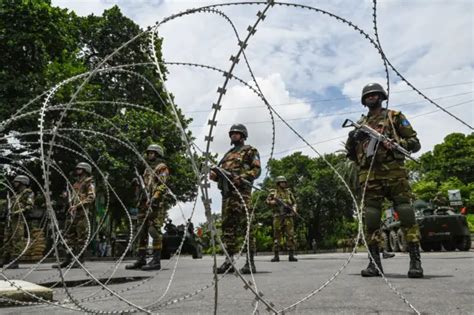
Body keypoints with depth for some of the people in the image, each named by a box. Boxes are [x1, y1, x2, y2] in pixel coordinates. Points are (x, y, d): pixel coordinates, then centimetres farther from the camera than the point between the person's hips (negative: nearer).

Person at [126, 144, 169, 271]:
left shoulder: (162, 167, 0)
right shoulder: (147, 169, 26)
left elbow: (162, 185, -13)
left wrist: (154, 199, -22)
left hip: (156, 204, -9)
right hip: (144, 203, 9)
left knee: (154, 231, -11)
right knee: (142, 231, 7)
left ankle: (156, 261, -9)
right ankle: (141, 259, 14)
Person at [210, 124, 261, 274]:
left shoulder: (250, 151, 8)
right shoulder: (228, 154, 28)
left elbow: (257, 169, -3)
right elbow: (220, 171, 26)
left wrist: (242, 177, -18)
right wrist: (215, 174, 3)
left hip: (241, 191, -7)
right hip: (226, 192, 7)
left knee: (246, 225, -10)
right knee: (227, 226, 4)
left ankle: (250, 262, -7)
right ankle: (229, 261, 9)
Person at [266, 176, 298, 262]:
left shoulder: (289, 192, 15)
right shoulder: (273, 192, 9)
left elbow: (294, 202, 15)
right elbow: (268, 201, 3)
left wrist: (294, 209, -3)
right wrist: (276, 202, -13)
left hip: (288, 216, 1)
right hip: (278, 217, -1)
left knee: (290, 236, -5)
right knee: (277, 236, 1)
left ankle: (291, 255, -1)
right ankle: (276, 256, 6)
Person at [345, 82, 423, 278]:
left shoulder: (394, 117, 13)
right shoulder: (360, 124, 22)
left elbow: (415, 143, 9)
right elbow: (351, 154, 22)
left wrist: (396, 143, -11)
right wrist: (351, 139, 1)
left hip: (393, 171, -3)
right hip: (369, 175, 3)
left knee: (406, 214, -9)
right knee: (371, 217, -1)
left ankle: (415, 261, -4)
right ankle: (374, 262, 4)